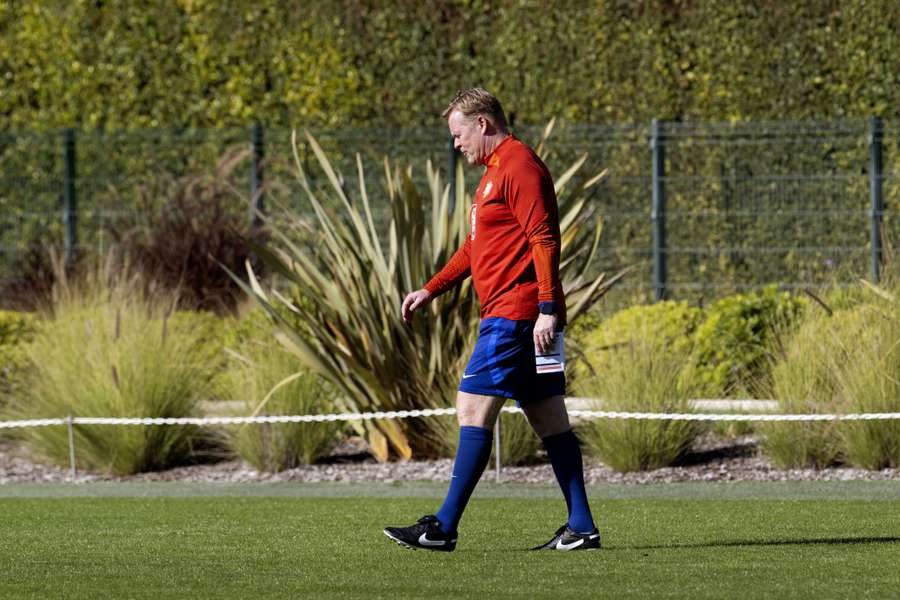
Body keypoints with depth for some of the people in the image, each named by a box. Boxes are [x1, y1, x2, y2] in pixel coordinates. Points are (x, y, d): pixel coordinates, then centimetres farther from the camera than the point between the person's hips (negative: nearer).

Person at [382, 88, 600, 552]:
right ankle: (581, 527, 7)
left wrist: (548, 309, -24)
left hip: (515, 315, -11)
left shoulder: (519, 166, -11)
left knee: (473, 408, -11)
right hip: (511, 316, 11)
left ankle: (444, 527, -12)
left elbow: (544, 239, -19)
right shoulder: (496, 170, 22)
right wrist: (431, 290, 24)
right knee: (549, 421, 8)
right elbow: (477, 246, 30)